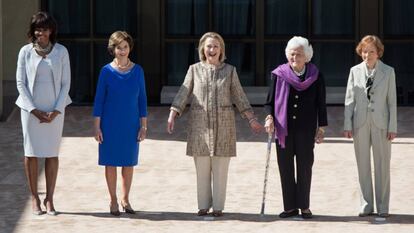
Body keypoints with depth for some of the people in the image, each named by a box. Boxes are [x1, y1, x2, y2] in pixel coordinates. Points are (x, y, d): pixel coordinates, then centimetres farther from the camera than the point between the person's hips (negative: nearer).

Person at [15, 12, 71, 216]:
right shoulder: (26, 51, -1)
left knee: (52, 153, 2)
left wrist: (56, 111, -8)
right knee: (31, 153, 1)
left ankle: (49, 199, 9)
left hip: (54, 109, 0)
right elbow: (20, 83, 0)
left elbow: (66, 83, 1)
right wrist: (34, 111, -8)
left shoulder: (61, 51, 0)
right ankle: (34, 198, 9)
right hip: (31, 109, 0)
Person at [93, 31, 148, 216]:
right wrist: (97, 127, -7)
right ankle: (113, 201, 14)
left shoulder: (137, 71, 0)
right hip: (110, 124, -2)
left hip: (131, 124, 2)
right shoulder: (106, 71, -5)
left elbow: (142, 99, 4)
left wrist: (143, 126, 1)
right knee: (111, 162, 4)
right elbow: (99, 99, -3)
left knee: (129, 162, 9)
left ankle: (125, 199, 23)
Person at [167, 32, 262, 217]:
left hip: (223, 125, 0)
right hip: (200, 124, 0)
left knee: (220, 169, 0)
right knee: (202, 169, 2)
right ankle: (204, 205, 11)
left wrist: (252, 120, 6)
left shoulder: (229, 71, 7)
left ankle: (218, 207, 7)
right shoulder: (195, 70, 6)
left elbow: (239, 97, 10)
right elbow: (183, 94, 3)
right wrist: (172, 117, -7)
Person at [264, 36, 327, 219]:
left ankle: (304, 206, 12)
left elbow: (321, 104, 6)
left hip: (306, 129, -1)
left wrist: (321, 128, 3)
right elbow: (270, 101, 6)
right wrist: (269, 117, -12)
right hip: (283, 129, 1)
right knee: (285, 168, 4)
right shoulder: (279, 74, 3)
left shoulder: (315, 76, 2)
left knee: (305, 168, 2)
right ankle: (290, 207, 12)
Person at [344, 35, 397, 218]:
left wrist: (392, 127, -5)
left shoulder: (388, 72, 2)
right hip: (360, 124, 2)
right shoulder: (355, 71, 5)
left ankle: (383, 207, 8)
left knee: (382, 165, 1)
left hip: (381, 124, -1)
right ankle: (366, 205, 13)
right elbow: (349, 100, 5)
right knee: (363, 166, 5)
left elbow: (392, 101, 0)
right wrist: (347, 125, -1)